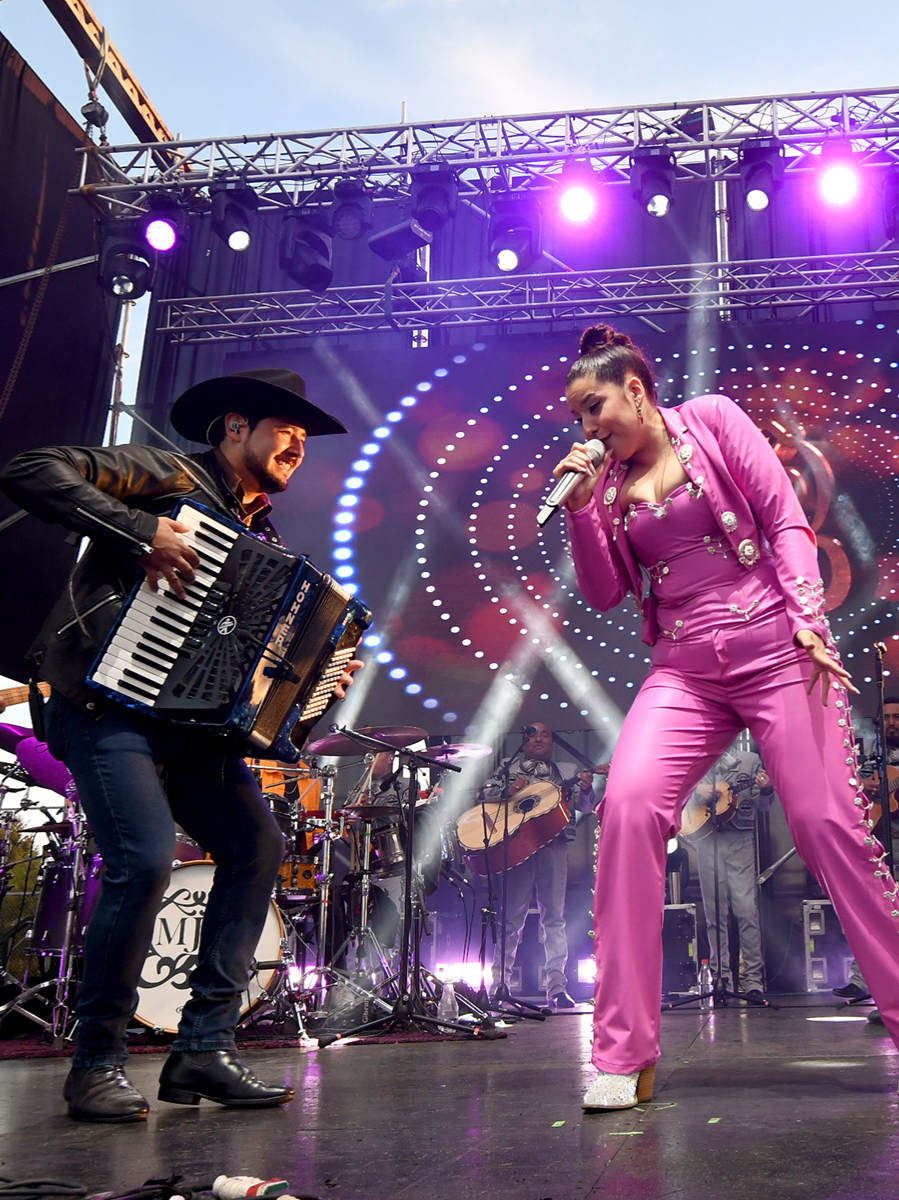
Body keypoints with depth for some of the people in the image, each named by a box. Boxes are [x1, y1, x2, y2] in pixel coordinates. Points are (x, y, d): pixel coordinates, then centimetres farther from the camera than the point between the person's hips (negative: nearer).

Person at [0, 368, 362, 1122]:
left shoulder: (265, 542, 18)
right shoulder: (170, 478, -4)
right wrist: (139, 530, -23)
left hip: (190, 720, 8)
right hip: (107, 701, -7)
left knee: (256, 845, -5)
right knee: (146, 857, -22)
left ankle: (205, 1046, 4)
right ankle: (96, 1062, -2)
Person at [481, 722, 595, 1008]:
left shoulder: (568, 770, 18)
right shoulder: (508, 767, 18)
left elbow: (585, 807, 10)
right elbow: (485, 794, 9)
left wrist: (586, 790, -13)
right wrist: (508, 792, -10)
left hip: (553, 845, 1)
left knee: (555, 916, -3)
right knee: (512, 916, -1)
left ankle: (557, 988, -4)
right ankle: (499, 983, 5)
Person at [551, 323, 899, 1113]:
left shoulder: (712, 420, 5)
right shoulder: (608, 481, 15)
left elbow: (786, 520, 0)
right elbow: (604, 592, 11)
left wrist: (809, 625, -10)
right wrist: (581, 508, -1)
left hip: (772, 649, -2)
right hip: (684, 671, 3)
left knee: (828, 823, -5)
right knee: (629, 801, -20)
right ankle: (624, 1056, -13)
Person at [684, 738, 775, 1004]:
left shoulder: (750, 760, 11)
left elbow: (762, 806, 8)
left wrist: (765, 790, -13)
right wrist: (697, 793, -8)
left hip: (740, 840, -1)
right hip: (707, 840, 2)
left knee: (746, 908, -10)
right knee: (714, 912, 2)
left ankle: (753, 980, -7)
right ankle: (722, 979, 8)